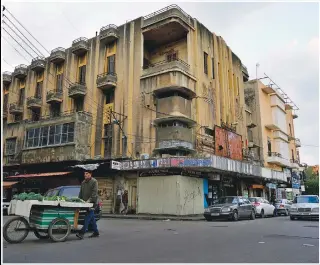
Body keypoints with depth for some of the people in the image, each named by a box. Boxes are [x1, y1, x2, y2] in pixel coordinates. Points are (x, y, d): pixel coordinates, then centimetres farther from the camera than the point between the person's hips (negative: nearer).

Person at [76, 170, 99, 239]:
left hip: (92, 202, -7)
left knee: (87, 218, -11)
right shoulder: (83, 182, 15)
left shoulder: (94, 181, -8)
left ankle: (82, 233, -14)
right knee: (92, 218, 12)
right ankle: (96, 233, 20)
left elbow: (94, 192, -16)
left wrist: (89, 200, -22)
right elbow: (81, 192, 20)